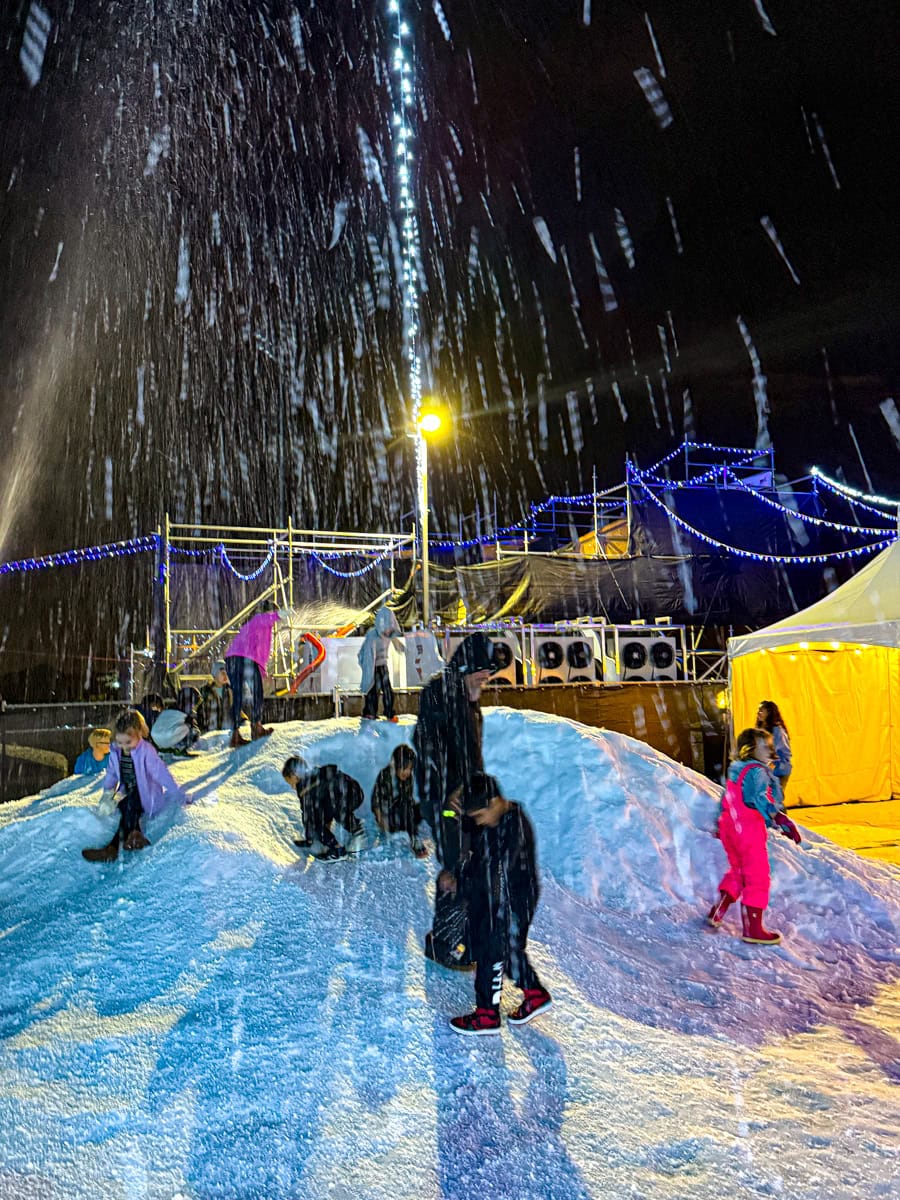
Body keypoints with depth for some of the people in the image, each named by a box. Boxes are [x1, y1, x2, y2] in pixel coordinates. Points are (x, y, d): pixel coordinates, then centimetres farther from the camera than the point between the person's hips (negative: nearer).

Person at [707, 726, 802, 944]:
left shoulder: (735, 770, 13)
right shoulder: (757, 771, -16)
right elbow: (759, 798, -33)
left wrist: (720, 826, 35)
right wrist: (781, 819, -42)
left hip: (729, 826, 9)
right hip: (749, 830, -9)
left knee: (737, 871, 25)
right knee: (757, 878, 2)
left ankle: (717, 911, 24)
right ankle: (753, 929, 8)